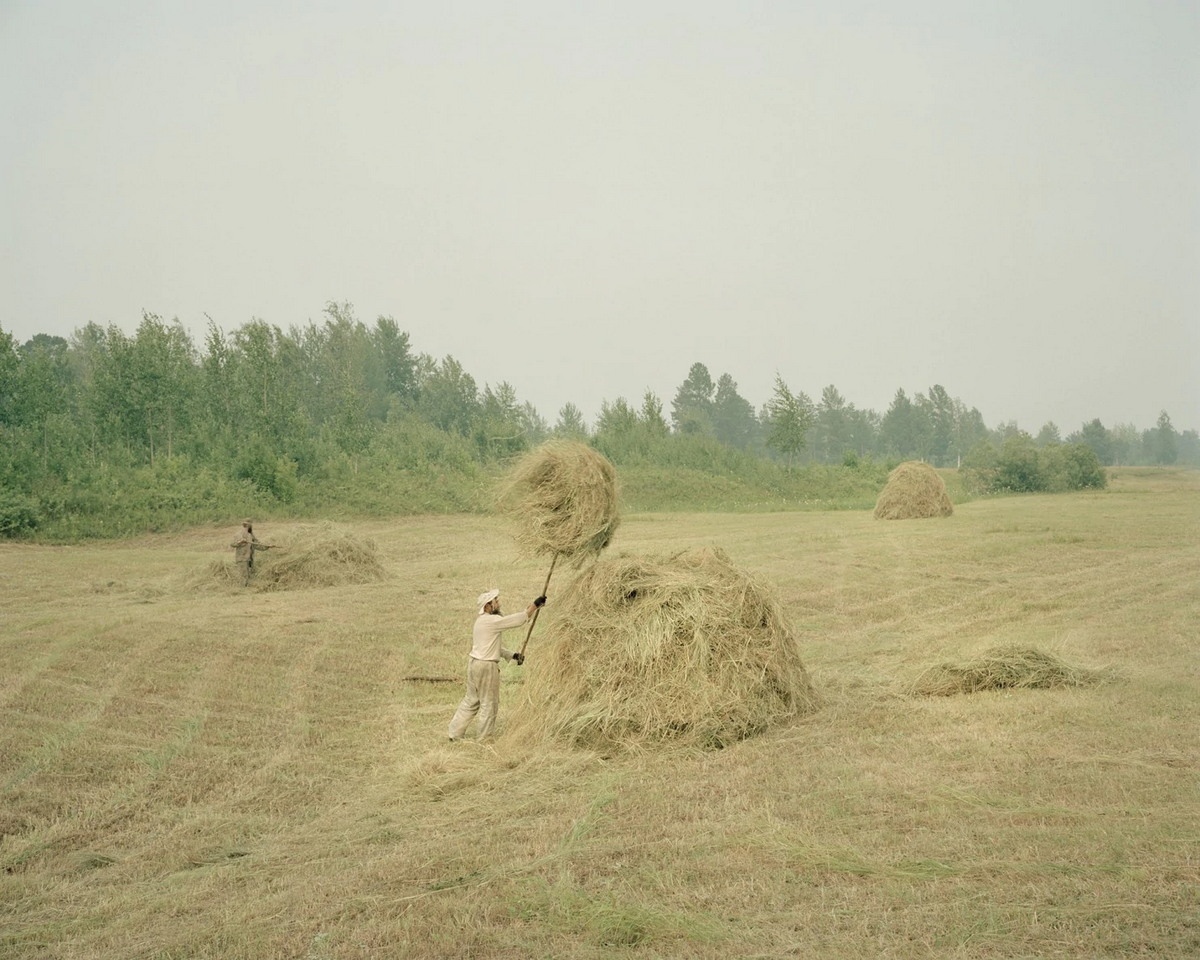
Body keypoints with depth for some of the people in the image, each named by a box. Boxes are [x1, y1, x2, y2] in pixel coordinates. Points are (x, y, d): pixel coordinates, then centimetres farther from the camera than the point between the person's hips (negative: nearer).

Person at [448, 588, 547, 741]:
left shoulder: (480, 621, 13)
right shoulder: (492, 621, -17)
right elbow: (518, 619, -16)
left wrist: (511, 655, 14)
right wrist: (535, 605, -8)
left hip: (474, 663, 9)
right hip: (486, 666, -9)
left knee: (471, 700, 18)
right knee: (489, 704, 4)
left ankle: (455, 734, 22)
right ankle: (484, 739, 13)